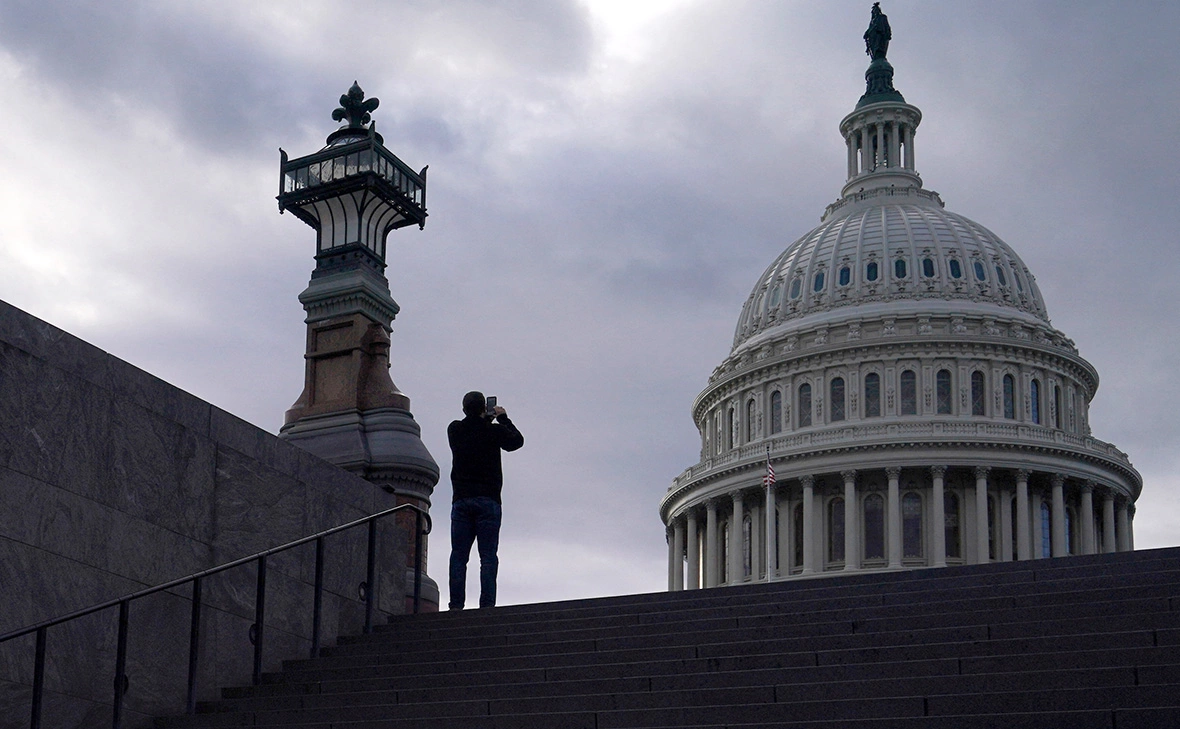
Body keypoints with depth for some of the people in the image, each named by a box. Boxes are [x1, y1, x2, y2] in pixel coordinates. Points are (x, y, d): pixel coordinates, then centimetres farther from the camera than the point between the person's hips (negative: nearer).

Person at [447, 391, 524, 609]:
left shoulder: (454, 431, 4)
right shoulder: (493, 431, -5)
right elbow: (517, 440, 13)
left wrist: (485, 420, 29)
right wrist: (503, 418, 23)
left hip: (461, 501, 3)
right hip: (488, 501, -2)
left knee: (458, 556, 2)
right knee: (488, 557, -3)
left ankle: (456, 604, -6)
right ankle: (487, 604, -11)